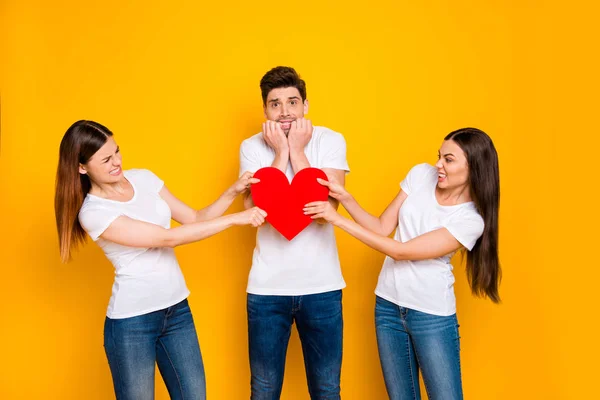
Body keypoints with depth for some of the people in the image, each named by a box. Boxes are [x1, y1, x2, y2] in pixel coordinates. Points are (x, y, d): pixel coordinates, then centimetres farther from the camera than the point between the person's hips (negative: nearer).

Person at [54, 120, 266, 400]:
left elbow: (195, 219, 7)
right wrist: (235, 219, -21)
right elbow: (169, 238, -21)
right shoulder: (93, 212, -16)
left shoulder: (143, 178, 3)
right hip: (132, 321, -5)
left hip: (177, 308, 6)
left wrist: (233, 191, -9)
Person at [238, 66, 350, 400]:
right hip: (267, 287, 1)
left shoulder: (331, 141, -4)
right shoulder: (252, 147, -2)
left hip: (322, 286, 0)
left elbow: (327, 206, -16)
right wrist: (281, 153, -14)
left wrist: (297, 151, -14)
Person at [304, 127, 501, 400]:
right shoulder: (421, 175, -1)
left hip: (432, 316, -4)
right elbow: (382, 228, 4)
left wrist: (338, 219, -22)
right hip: (388, 306, 4)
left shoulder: (471, 219, -16)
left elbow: (400, 251, -20)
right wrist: (345, 198, -11)